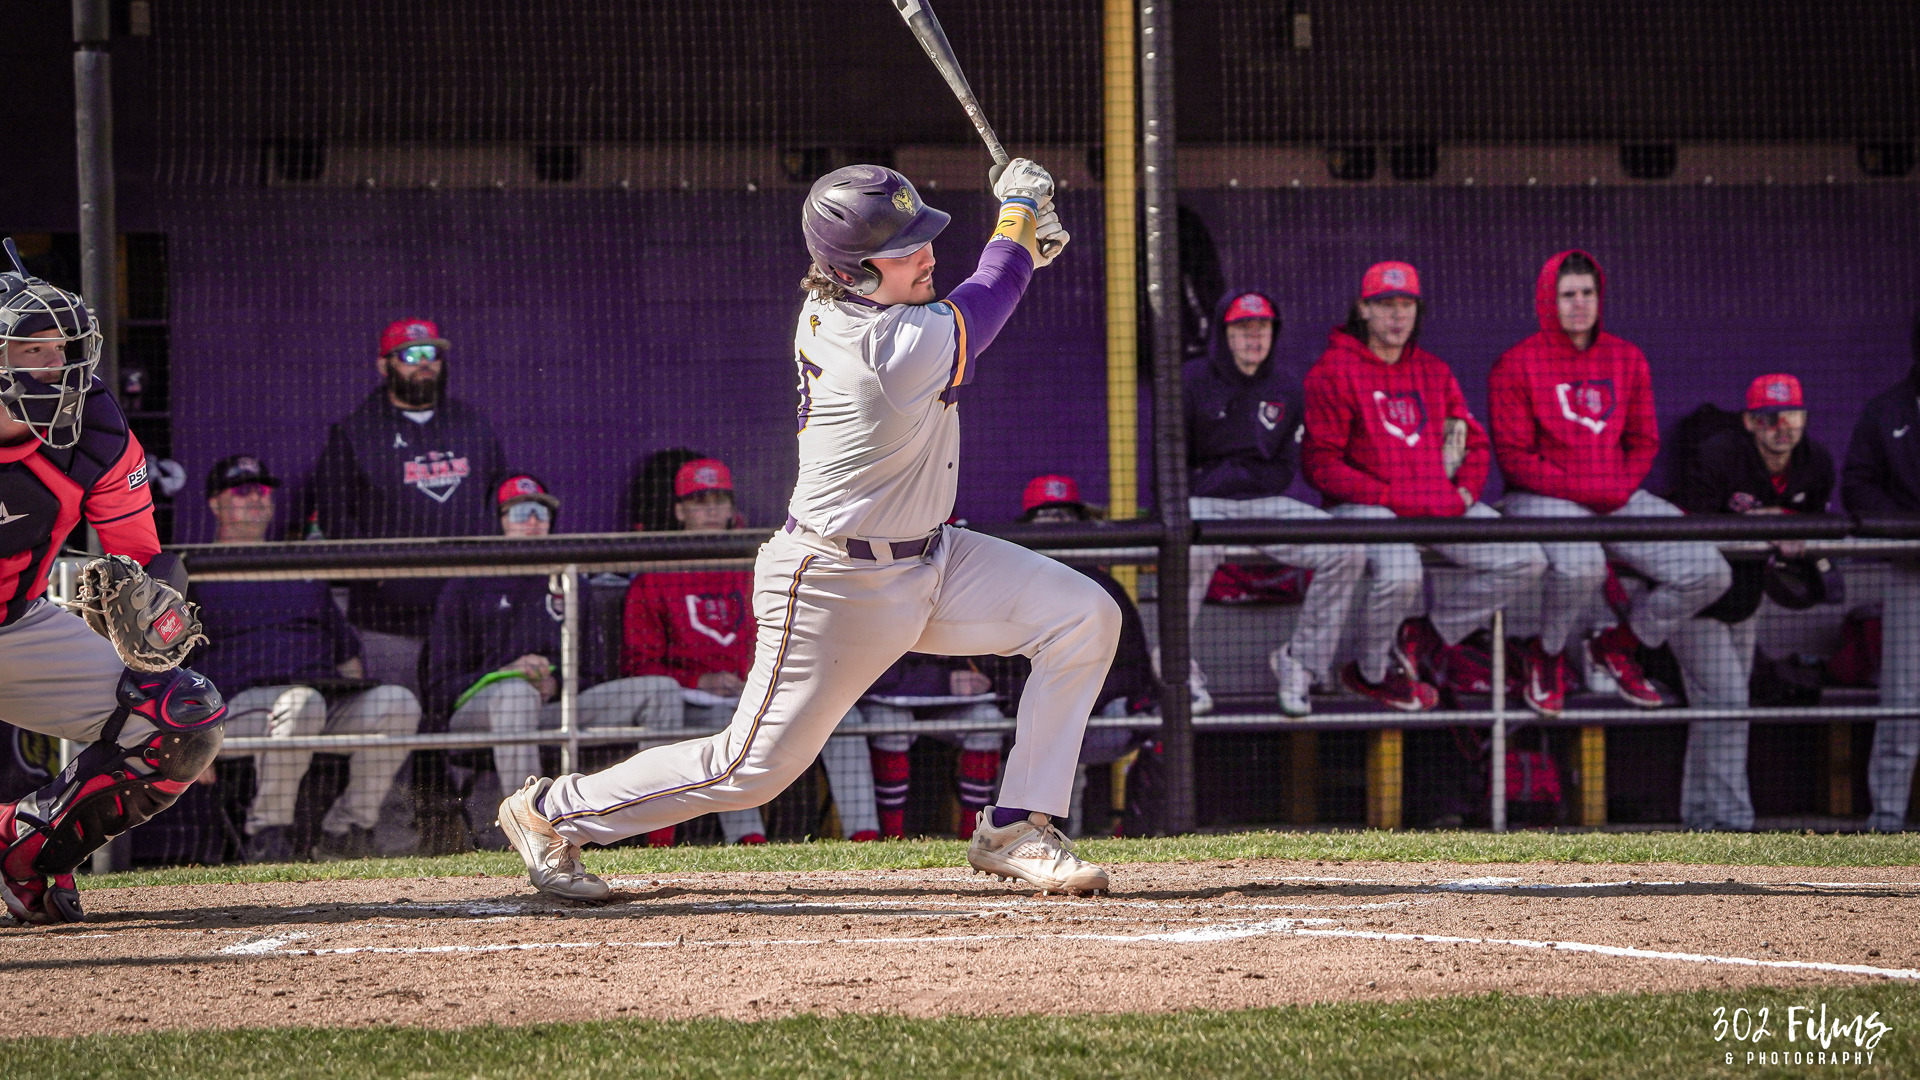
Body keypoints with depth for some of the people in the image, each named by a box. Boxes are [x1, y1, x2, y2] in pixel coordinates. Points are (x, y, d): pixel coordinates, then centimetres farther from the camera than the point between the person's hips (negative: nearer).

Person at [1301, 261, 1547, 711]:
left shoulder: (1434, 371, 17)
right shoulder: (1334, 371, -3)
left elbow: (1476, 442, 23)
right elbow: (1321, 463, -9)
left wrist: (1464, 493, 1)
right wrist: (1396, 500, -16)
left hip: (1444, 505, 6)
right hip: (1366, 507, -6)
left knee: (1527, 561, -10)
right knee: (1399, 575, -37)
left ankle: (1431, 636, 6)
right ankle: (1372, 671, -7)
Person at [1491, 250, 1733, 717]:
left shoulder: (1628, 359, 13)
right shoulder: (1517, 365, -2)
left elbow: (1644, 440, 17)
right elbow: (1513, 455, -6)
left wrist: (1620, 487, -3)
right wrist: (1575, 488, -16)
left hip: (1620, 499, 5)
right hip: (1542, 499, -5)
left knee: (1710, 573, -11)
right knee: (1580, 566, -40)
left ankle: (1619, 645, 14)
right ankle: (1547, 655, -6)